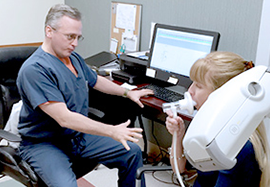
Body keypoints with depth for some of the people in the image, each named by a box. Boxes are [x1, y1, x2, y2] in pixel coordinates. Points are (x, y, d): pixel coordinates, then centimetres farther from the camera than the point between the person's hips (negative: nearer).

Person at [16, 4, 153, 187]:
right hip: (45, 143, -7)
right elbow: (64, 118, -29)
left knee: (133, 151, 1)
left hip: (80, 135, 8)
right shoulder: (34, 69, -22)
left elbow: (96, 80, 27)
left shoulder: (74, 58, 7)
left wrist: (128, 93, 28)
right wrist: (111, 131, -31)